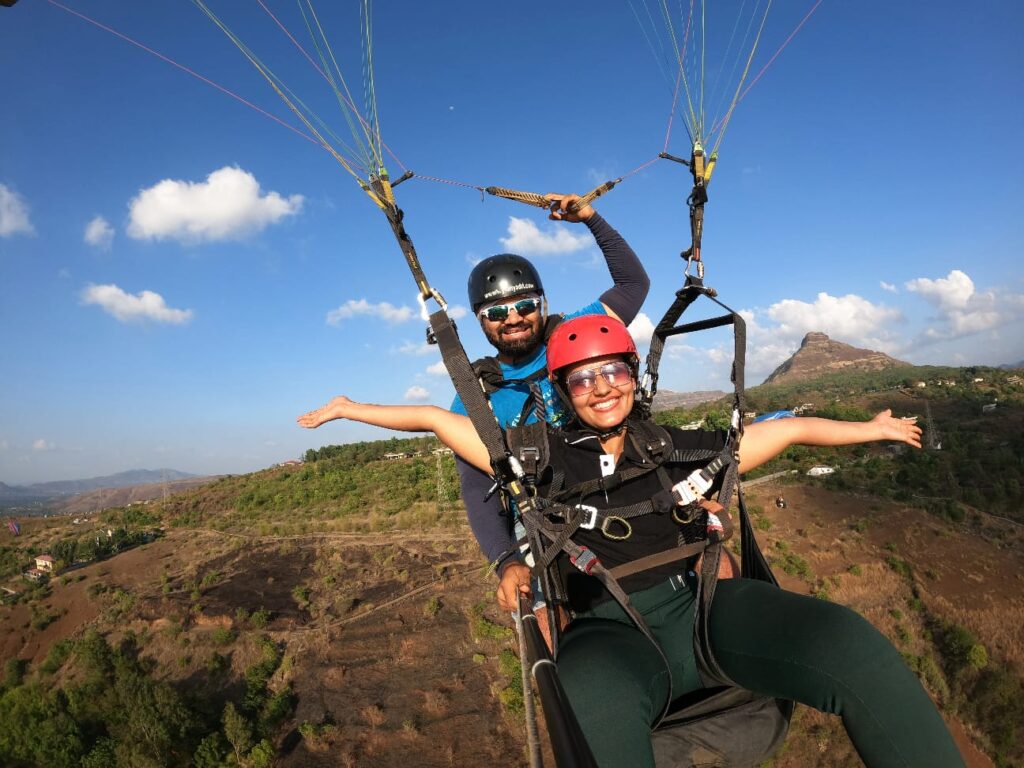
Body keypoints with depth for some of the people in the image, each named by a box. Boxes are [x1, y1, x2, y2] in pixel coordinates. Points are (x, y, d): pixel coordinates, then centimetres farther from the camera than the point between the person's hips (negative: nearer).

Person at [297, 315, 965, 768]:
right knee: (590, 709, -40)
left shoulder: (678, 447, 13)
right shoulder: (544, 457, 9)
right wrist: (353, 408, 22)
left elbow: (786, 429, 25)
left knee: (852, 645, -26)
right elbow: (437, 418, 17)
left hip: (704, 604, 3)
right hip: (610, 632, -2)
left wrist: (867, 429, 32)